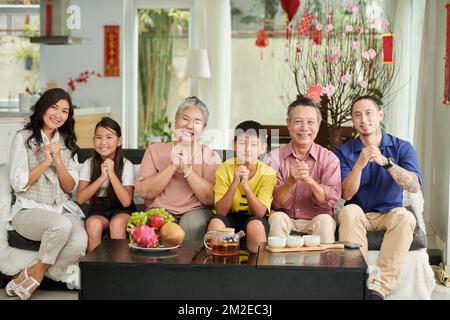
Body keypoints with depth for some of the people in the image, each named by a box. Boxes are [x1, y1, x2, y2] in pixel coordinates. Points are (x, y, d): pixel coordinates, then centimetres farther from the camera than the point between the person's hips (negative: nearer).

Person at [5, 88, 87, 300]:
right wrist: (46, 162, -14)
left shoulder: (67, 144, 14)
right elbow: (17, 183, -7)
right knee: (62, 225, -37)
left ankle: (33, 275, -9)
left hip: (62, 209, 4)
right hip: (29, 210, -4)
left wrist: (58, 161, -10)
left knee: (81, 242, -28)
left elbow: (69, 187, 6)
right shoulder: (24, 138, 0)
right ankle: (39, 271, -10)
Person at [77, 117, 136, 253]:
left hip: (122, 210, -1)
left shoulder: (126, 165, -7)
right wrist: (102, 177, -21)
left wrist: (112, 173, -22)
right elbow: (80, 198, -12)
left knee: (117, 223, -33)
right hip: (98, 209, 1)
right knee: (93, 224, -31)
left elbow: (126, 201, -16)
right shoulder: (88, 164, -1)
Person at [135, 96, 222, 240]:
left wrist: (186, 167, -15)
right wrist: (173, 165, -12)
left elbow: (210, 199, -7)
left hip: (196, 212, 0)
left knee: (192, 222, -33)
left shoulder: (210, 156, 6)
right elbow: (145, 192, -3)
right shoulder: (155, 150, 9)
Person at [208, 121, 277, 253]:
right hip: (230, 216, 1)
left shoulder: (268, 173, -14)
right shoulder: (224, 169, -12)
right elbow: (221, 211, -17)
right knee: (215, 223, -31)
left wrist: (245, 184, -34)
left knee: (256, 225, -33)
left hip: (254, 218, -1)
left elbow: (260, 212, -21)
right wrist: (235, 183, -32)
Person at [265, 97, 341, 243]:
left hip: (317, 221, 0)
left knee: (324, 220, -31)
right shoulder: (274, 157, 0)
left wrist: (309, 180, -29)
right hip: (286, 220, 0)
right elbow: (277, 202, -6)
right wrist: (291, 180, -25)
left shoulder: (329, 158, 0)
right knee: (277, 218, -31)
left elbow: (332, 200, -12)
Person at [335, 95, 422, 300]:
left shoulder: (402, 147, 0)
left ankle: (379, 288, -34)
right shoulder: (345, 152, 1)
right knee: (350, 211, -33)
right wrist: (359, 164, -25)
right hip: (358, 215, 0)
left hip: (390, 214, 0)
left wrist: (386, 162, -29)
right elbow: (346, 194, -9)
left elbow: (414, 186, -15)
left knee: (405, 217, -33)